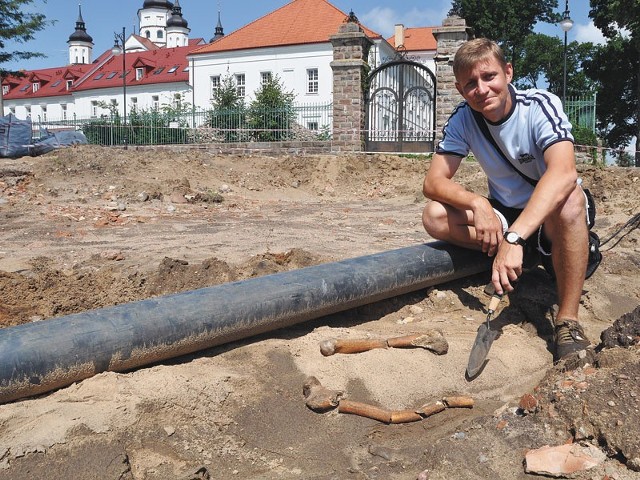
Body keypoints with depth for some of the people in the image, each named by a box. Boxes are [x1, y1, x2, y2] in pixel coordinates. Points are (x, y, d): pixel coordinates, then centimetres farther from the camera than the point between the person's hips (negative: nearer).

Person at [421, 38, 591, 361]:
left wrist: (515, 237, -51)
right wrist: (477, 203, -35)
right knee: (435, 217, -20)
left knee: (570, 199, -39)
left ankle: (568, 323, -29)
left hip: (550, 218, -4)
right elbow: (433, 182, -14)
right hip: (505, 216, 4)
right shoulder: (463, 119, -8)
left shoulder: (541, 105, -21)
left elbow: (563, 173, -39)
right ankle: (533, 258, -16)